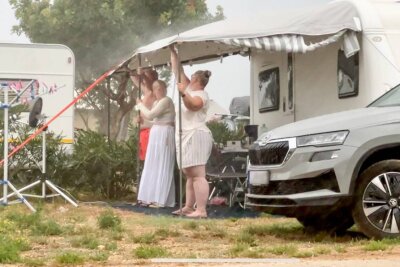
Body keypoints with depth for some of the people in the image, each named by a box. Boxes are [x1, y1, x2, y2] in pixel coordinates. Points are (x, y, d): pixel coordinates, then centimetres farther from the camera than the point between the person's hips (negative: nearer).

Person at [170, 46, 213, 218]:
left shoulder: (201, 94, -7)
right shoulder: (189, 89, 18)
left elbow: (192, 105, -28)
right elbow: (178, 71, 20)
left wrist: (183, 93, -43)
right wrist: (173, 53, 16)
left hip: (196, 136, -10)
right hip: (185, 136, 10)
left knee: (197, 175, -15)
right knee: (189, 175, 9)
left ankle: (201, 210, -20)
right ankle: (188, 207, 11)